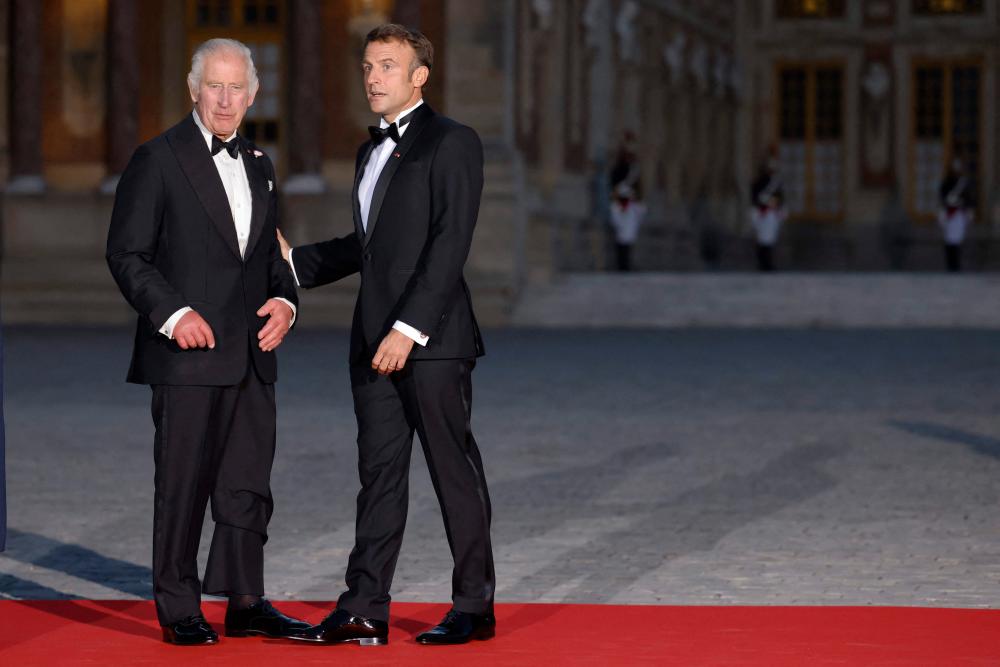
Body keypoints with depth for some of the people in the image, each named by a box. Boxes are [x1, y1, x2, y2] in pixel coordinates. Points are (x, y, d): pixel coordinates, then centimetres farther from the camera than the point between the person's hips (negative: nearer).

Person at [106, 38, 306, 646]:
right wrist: (172, 313, -17)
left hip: (253, 356, 6)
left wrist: (285, 300, 4)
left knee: (249, 483, 8)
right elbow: (126, 254, -6)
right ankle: (178, 612, 6)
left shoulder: (259, 165, 16)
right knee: (183, 485, -2)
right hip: (190, 354, -6)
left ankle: (245, 602, 17)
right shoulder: (158, 160, -3)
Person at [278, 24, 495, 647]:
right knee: (379, 472, 6)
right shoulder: (372, 150, 19)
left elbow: (449, 244, -16)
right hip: (375, 340, 8)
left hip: (431, 338, -8)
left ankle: (475, 607, 9)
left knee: (455, 470, 0)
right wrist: (292, 262, 20)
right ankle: (365, 611, 7)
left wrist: (408, 328, -21)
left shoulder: (452, 143, -7)